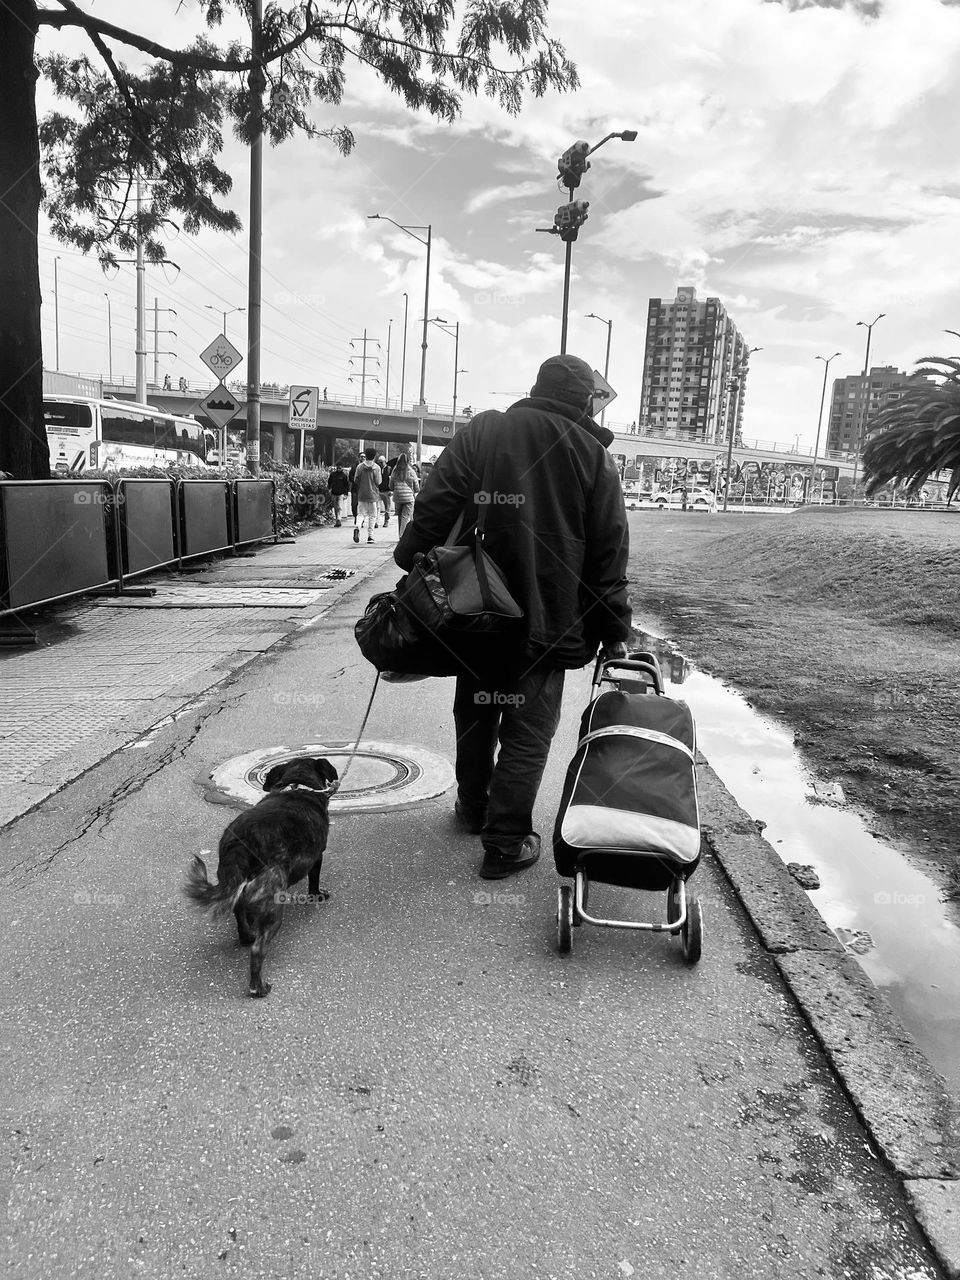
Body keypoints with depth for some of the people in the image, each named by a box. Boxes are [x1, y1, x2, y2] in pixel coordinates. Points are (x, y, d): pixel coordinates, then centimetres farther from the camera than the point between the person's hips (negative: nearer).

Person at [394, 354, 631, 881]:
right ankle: (505, 844, 10)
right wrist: (614, 633, 4)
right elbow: (609, 557, -1)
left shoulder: (478, 432, 2)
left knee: (475, 714, 20)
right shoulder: (594, 457, 0)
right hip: (548, 620, -2)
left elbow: (432, 509, -5)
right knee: (528, 732, 6)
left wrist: (411, 567, 1)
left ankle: (472, 807, 39)